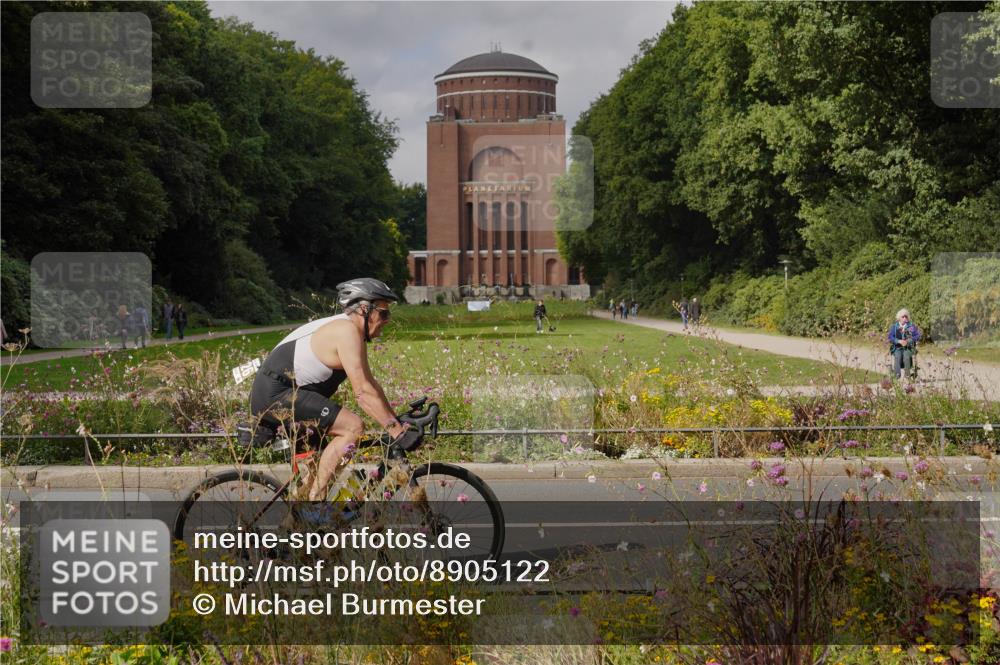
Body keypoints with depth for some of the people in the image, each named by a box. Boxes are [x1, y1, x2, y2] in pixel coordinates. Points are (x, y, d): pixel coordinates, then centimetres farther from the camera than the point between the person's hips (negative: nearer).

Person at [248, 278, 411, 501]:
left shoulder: (348, 329, 16)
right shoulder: (347, 332, -16)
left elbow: (370, 383, 18)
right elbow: (363, 392, -20)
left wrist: (396, 422, 13)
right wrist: (396, 430, -18)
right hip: (276, 395, -11)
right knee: (353, 427, -18)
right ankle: (315, 499, -17)